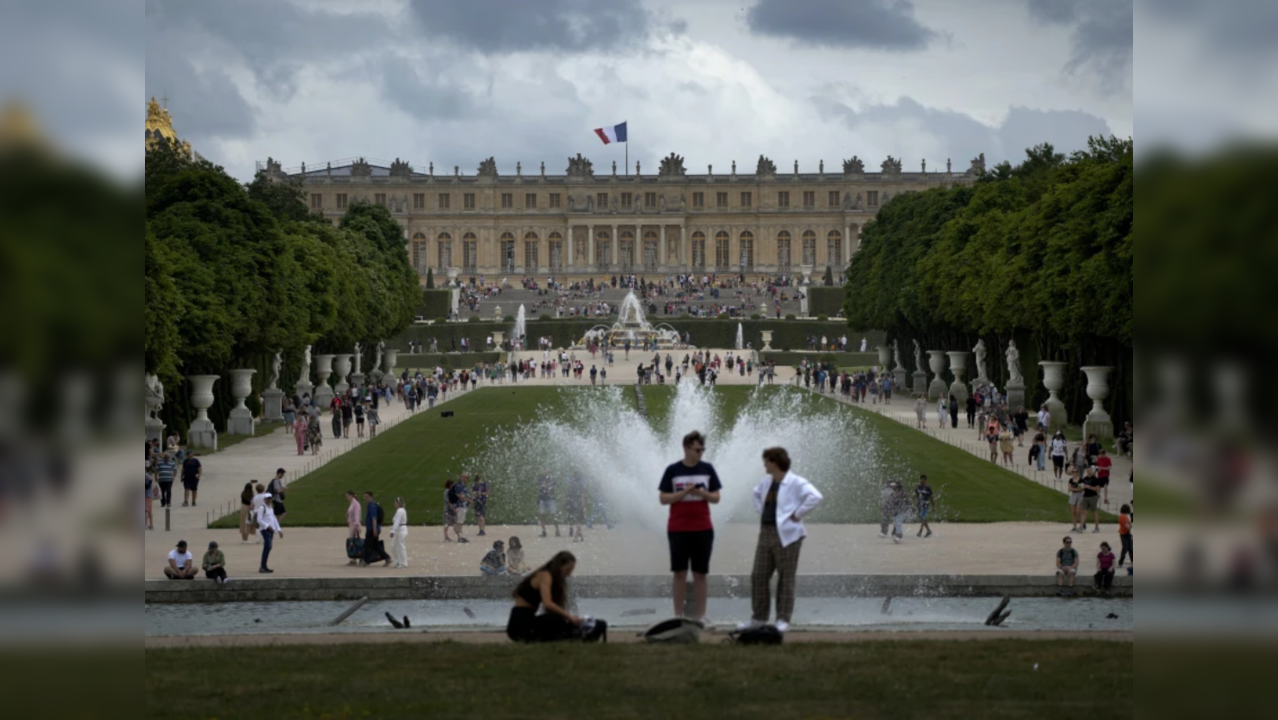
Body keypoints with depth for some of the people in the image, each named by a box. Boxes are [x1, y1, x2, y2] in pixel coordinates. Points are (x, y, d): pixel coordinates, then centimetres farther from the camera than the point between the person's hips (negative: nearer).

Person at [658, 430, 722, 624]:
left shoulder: (707, 469, 4)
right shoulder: (673, 470, 0)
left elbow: (716, 497, 7)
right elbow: (664, 499, -1)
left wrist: (702, 493, -13)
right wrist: (683, 493, -15)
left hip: (703, 529, 1)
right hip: (678, 529, -1)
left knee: (700, 573, 3)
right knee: (680, 572, 1)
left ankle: (700, 616, 6)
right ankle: (678, 615, 5)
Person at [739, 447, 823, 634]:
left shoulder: (796, 483, -11)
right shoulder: (766, 482, 14)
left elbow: (815, 497, -24)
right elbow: (757, 494, 36)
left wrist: (797, 514, -19)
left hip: (786, 536, -8)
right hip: (766, 533, 8)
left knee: (785, 579, -1)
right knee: (758, 576, 6)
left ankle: (783, 620, 5)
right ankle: (758, 617, 16)